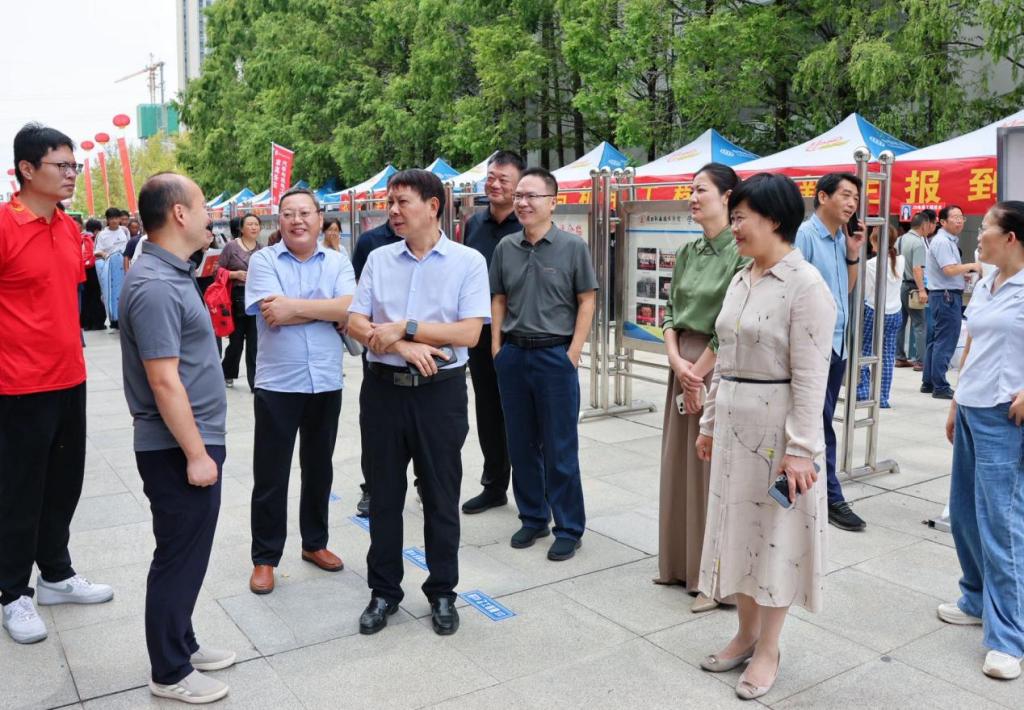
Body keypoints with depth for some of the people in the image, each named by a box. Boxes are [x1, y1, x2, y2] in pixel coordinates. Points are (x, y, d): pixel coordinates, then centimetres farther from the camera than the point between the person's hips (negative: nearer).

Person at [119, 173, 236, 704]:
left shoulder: (172, 274, 10)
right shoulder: (155, 286, -22)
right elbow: (164, 381, -24)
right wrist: (195, 454, -20)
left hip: (192, 441, 10)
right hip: (178, 449, -10)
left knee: (187, 553, 20)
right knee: (180, 557, 4)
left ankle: (181, 644, 35)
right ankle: (170, 673, 19)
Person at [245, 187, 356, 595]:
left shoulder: (338, 262, 4)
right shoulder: (263, 260, -2)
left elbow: (350, 308, -14)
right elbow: (273, 314, -17)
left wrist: (294, 306, -18)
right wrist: (325, 309, -11)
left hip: (326, 383, 3)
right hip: (277, 384, -2)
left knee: (319, 469, 16)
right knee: (270, 476, 6)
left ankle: (315, 543, 34)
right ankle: (265, 558, 21)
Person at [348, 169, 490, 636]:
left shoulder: (468, 262, -3)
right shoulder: (379, 259, 6)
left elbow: (469, 331, -13)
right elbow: (355, 323, -1)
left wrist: (403, 327, -14)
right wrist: (404, 347, -16)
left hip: (440, 391, -3)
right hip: (383, 387, 3)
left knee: (441, 497, 9)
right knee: (384, 496, 12)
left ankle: (442, 593, 26)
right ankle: (384, 591, 28)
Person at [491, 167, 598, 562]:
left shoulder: (572, 247, -5)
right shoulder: (505, 248, 7)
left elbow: (587, 300, -3)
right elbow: (498, 299, 13)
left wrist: (574, 350, -9)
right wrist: (496, 345, 5)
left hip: (555, 355, -4)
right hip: (513, 354, 5)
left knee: (560, 449, 2)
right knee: (521, 444, 13)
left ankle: (569, 529, 14)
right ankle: (533, 518, 28)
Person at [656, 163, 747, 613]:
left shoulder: (740, 252, -12)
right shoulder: (688, 252, 10)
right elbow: (671, 310, 10)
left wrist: (698, 373, -11)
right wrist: (676, 359, -5)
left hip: (719, 368, -7)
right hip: (683, 364, 8)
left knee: (713, 468, -1)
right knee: (680, 463, 13)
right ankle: (681, 564, 28)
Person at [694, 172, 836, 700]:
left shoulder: (806, 285, -14)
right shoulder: (740, 281, 10)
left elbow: (810, 377, -17)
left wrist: (800, 449, -19)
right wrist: (710, 423, 16)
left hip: (776, 425, -8)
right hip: (733, 422, 8)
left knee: (774, 534, 5)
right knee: (736, 526, 15)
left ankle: (768, 649, 22)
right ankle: (746, 633, 32)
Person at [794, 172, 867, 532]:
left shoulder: (842, 239, 11)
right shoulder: (804, 235, -13)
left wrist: (853, 253, 5)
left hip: (837, 344, 8)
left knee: (820, 422, 14)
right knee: (821, 424, -1)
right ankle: (831, 498, 7)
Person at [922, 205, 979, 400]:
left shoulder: (950, 240, 18)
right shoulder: (942, 241, -15)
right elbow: (949, 269, -23)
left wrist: (966, 273, 9)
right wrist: (971, 266, -10)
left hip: (946, 295, 11)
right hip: (946, 296, -11)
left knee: (935, 340, 12)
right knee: (945, 342, -8)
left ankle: (928, 383, 18)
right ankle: (940, 387, -4)